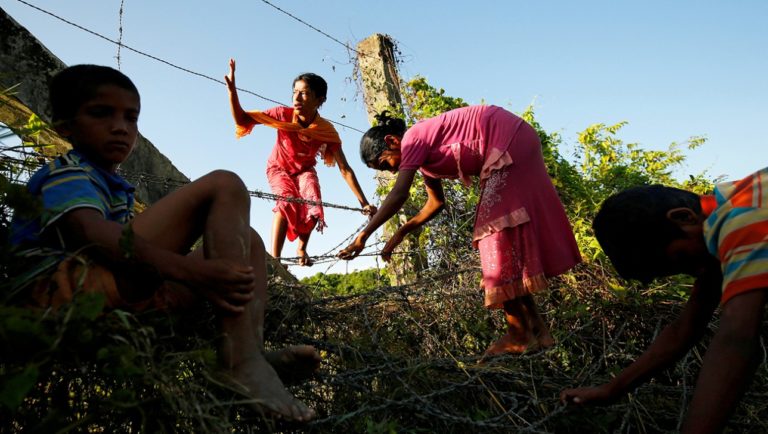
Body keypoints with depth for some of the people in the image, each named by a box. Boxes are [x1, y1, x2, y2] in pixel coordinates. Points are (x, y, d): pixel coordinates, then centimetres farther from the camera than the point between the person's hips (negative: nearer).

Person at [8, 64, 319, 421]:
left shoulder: (113, 188, 29)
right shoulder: (66, 173, 1)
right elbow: (90, 232, -20)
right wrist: (187, 269, -33)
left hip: (126, 294, 9)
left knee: (247, 240, 14)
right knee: (223, 187, -18)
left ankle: (254, 350, -15)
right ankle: (241, 359, -30)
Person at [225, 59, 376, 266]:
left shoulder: (327, 131, -29)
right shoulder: (283, 115, -30)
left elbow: (345, 169, -27)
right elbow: (241, 119, -28)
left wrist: (363, 203, -29)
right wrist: (232, 89, -43)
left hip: (305, 170, 1)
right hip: (279, 168, -1)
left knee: (312, 205, -23)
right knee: (287, 202, -29)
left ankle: (301, 248, 6)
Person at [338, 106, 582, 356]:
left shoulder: (412, 140, -13)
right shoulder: (423, 156, 14)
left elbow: (398, 195, -25)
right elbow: (436, 202, 21)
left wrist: (363, 236, -23)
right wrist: (400, 233, 16)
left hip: (511, 140, -10)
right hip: (517, 144, 10)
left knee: (497, 227, -10)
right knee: (509, 230, 9)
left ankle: (519, 334, -5)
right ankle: (536, 330, 14)